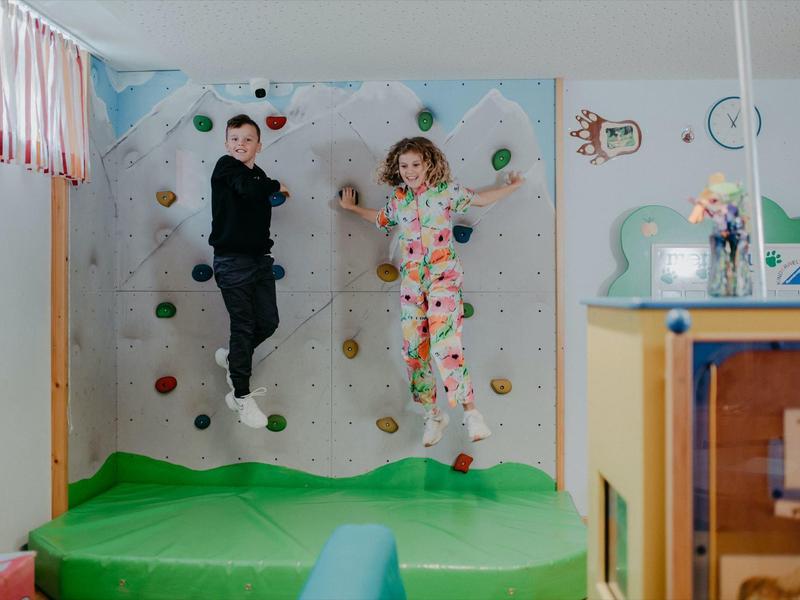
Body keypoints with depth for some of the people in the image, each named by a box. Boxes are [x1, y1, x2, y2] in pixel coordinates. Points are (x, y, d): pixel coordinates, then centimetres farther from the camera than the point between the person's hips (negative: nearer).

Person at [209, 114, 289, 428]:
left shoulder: (259, 175, 11)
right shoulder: (225, 167, -7)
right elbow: (248, 189, -27)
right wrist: (277, 186, -10)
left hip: (259, 257, 6)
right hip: (233, 260, -6)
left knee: (268, 322, 9)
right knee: (243, 325, -3)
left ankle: (232, 357, 37)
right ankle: (241, 397, 10)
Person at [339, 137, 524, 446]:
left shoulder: (446, 190, 0)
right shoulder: (397, 198, 10)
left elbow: (480, 198, 14)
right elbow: (381, 219, 32)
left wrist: (511, 186, 9)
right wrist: (352, 208, 39)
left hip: (443, 278, -4)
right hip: (411, 281, 4)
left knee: (444, 344, -18)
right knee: (414, 349, 2)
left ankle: (471, 412, -9)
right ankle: (433, 414, 16)